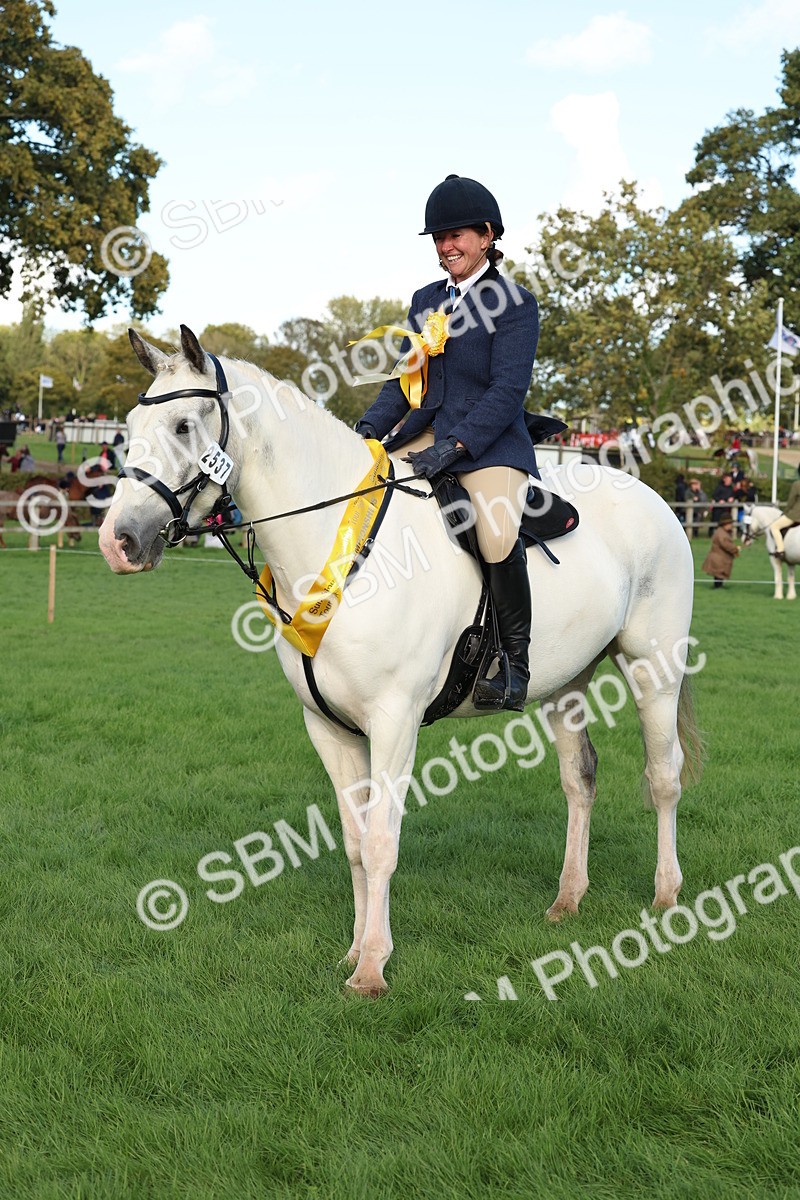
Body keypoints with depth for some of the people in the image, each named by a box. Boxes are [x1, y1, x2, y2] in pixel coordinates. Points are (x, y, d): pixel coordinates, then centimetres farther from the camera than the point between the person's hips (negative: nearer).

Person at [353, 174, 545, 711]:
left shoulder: (515, 303, -4)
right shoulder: (426, 301, 16)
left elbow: (508, 389, -13)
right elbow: (405, 377, 15)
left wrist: (454, 446, -24)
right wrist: (370, 429, -3)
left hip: (491, 444, -7)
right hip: (424, 435, 7)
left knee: (498, 535, -33)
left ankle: (515, 659, -12)